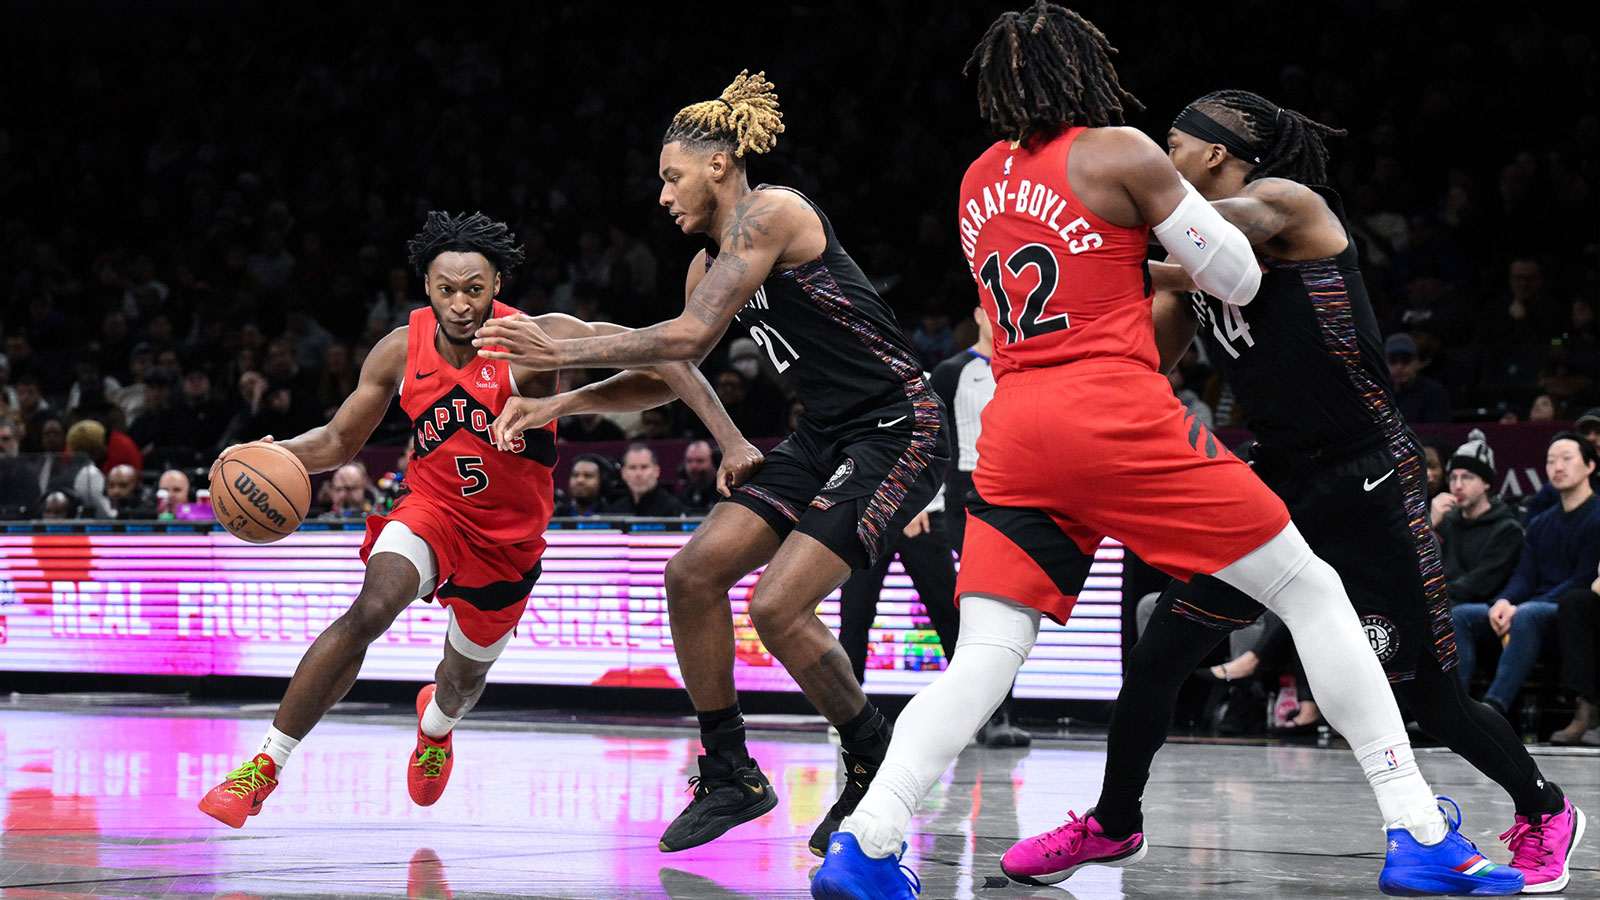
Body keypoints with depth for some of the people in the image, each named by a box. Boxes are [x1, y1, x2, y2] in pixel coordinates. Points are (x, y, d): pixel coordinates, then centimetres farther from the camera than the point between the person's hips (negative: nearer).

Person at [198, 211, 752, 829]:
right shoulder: (402, 351, -13)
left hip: (509, 536, 0)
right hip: (432, 508, 0)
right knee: (369, 611, -29)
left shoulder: (536, 342, -24)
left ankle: (435, 722, 59)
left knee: (464, 678, 17)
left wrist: (728, 434, -36)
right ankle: (265, 766, -23)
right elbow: (339, 442, 1)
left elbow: (663, 360, -25)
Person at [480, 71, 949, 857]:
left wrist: (564, 351, -17)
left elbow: (690, 336, -22)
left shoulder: (770, 212, -15)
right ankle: (731, 777, 10)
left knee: (778, 604, -18)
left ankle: (876, 766, 4)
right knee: (693, 572, -1)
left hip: (897, 430, -9)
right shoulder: (714, 258, 14)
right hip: (827, 436, 9)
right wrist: (557, 405, 17)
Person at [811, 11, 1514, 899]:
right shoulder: (1118, 154, 1)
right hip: (1116, 415, -5)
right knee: (1310, 591, 5)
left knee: (982, 661, 1)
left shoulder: (978, 181, 18)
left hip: (1012, 426, 5)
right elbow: (1240, 283, 6)